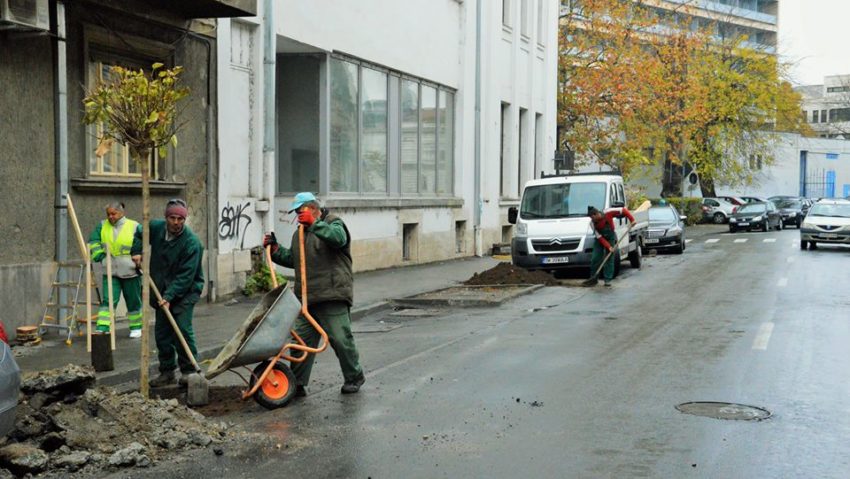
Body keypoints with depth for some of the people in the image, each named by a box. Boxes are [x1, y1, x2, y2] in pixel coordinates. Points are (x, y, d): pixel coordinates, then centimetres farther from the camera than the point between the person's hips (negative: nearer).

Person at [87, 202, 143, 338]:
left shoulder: (134, 227, -5)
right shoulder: (102, 226, 5)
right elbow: (93, 241, 3)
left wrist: (141, 255, -8)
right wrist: (99, 255, -10)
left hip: (130, 272, -2)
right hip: (110, 272, 2)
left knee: (133, 301, 11)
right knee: (108, 300, -9)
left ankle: (136, 327, 27)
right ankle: (102, 328, -12)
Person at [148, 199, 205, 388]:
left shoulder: (191, 242, -22)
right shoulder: (155, 227, -5)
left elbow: (186, 276, -25)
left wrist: (169, 296, -30)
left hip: (186, 290, -6)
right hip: (162, 289, 6)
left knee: (182, 328, -16)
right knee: (161, 331, 7)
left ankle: (188, 371, -6)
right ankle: (167, 371, 17)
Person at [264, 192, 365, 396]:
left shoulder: (333, 223, -1)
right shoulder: (299, 233, 23)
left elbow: (338, 238, -23)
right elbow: (292, 259, 28)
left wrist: (314, 224, -26)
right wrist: (275, 248, 14)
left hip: (332, 297, -7)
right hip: (306, 298, 7)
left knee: (340, 339, -2)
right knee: (301, 340, 4)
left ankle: (354, 377, 17)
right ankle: (297, 384, 10)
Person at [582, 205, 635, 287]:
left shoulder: (608, 213, -28)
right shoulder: (592, 223, -21)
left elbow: (623, 210, -19)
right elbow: (599, 237, -19)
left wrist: (632, 219, -26)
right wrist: (608, 247, -27)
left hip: (611, 238, -2)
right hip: (600, 240, 2)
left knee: (609, 259, -5)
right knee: (595, 259, -4)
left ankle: (608, 280, -2)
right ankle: (593, 278, 8)